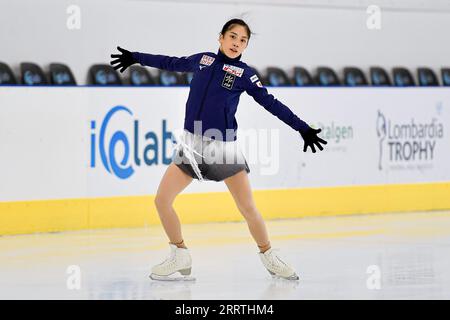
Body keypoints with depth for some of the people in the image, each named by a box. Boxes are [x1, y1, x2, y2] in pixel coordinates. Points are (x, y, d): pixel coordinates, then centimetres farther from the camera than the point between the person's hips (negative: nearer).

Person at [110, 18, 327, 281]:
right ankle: (181, 260, 9)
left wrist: (303, 129, -6)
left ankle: (269, 257, 16)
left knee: (248, 208, -5)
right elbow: (171, 63, 23)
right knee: (162, 200, -6)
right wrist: (136, 58, 31)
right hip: (192, 143, 3)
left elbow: (271, 103, -1)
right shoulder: (203, 60, 8)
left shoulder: (244, 73, 0)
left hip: (224, 146, -3)